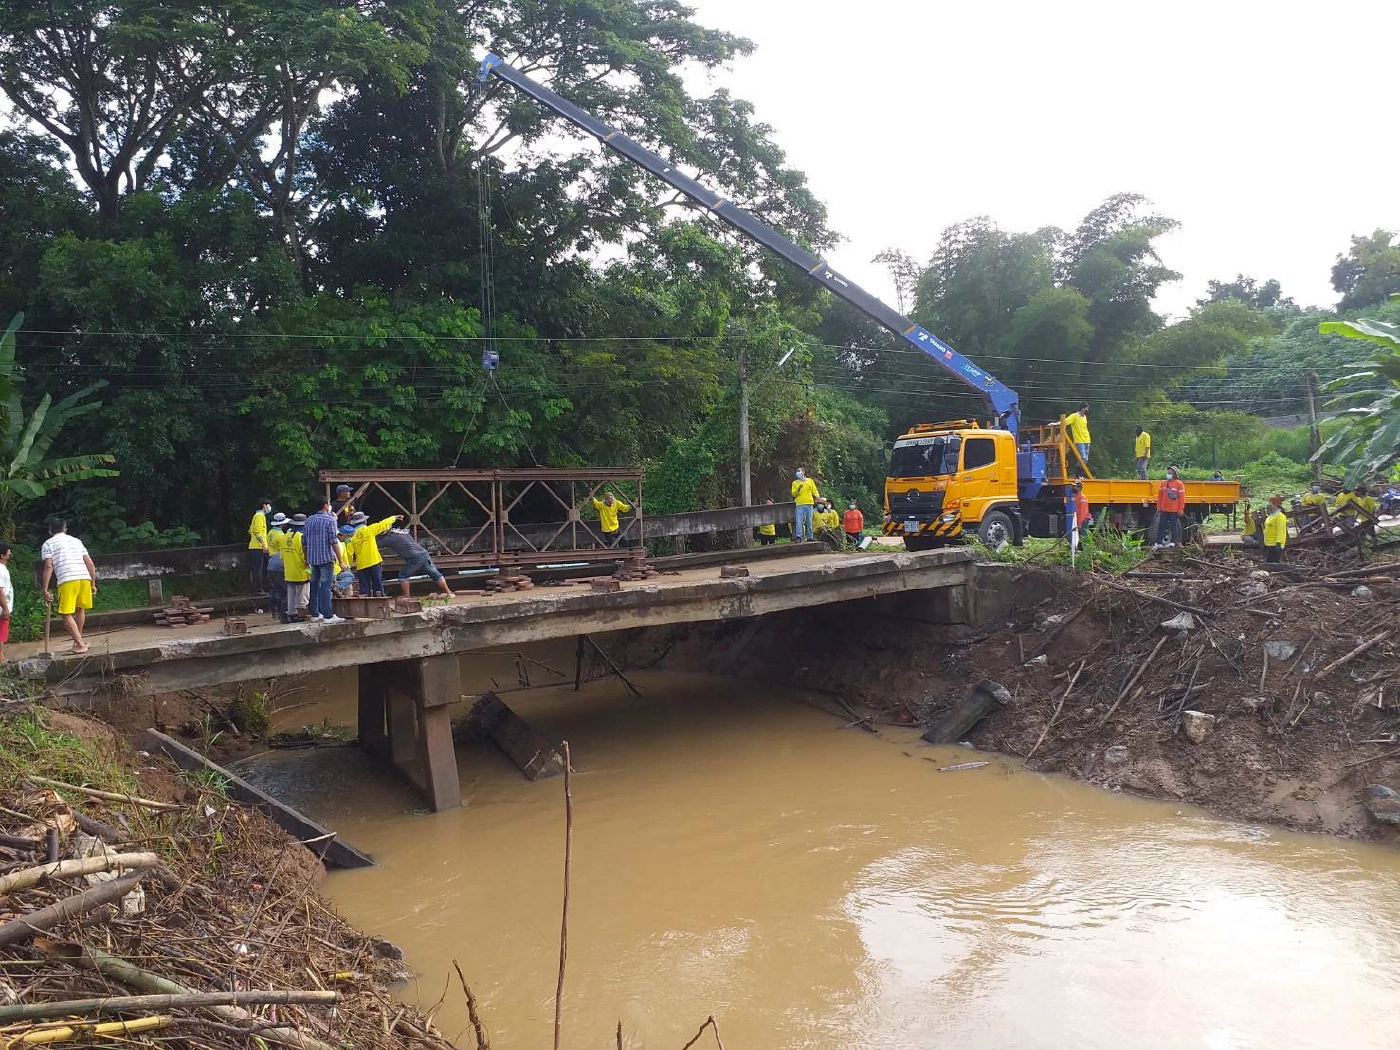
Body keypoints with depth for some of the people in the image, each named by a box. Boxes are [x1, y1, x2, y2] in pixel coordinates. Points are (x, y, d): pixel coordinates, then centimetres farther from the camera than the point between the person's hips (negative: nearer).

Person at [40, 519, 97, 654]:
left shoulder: (48, 543, 12)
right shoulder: (76, 540, 24)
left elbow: (48, 566, -1)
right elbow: (90, 564, 18)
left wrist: (45, 590, -1)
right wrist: (93, 583, 24)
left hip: (67, 580, -4)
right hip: (85, 577, 5)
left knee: (66, 614, 2)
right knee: (80, 609, 23)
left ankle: (80, 644, -7)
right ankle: (78, 640, 32)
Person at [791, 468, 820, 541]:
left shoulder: (810, 480, 11)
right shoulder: (795, 483, 10)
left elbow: (814, 491, 8)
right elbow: (794, 494, 3)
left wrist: (817, 496, -11)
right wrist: (798, 489, -15)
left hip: (809, 503, 1)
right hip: (799, 504, -1)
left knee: (809, 521, 4)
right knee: (799, 521, -11)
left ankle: (809, 537, 9)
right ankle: (798, 537, -13)